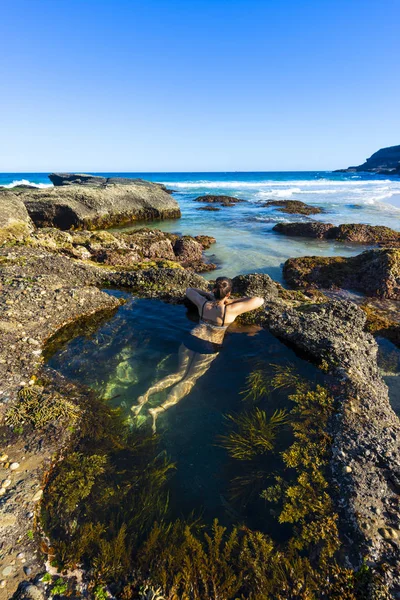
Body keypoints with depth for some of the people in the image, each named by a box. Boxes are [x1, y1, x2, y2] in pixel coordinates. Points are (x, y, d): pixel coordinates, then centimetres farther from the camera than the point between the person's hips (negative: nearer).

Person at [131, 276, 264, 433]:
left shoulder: (203, 303, -3)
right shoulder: (230, 310, -15)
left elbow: (189, 290, 18)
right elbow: (260, 301, -8)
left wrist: (209, 295, 18)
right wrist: (235, 301, 0)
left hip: (191, 340, 4)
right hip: (208, 349, -4)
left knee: (179, 374, 16)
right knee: (189, 380, 3)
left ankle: (146, 395, 2)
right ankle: (159, 409, -14)